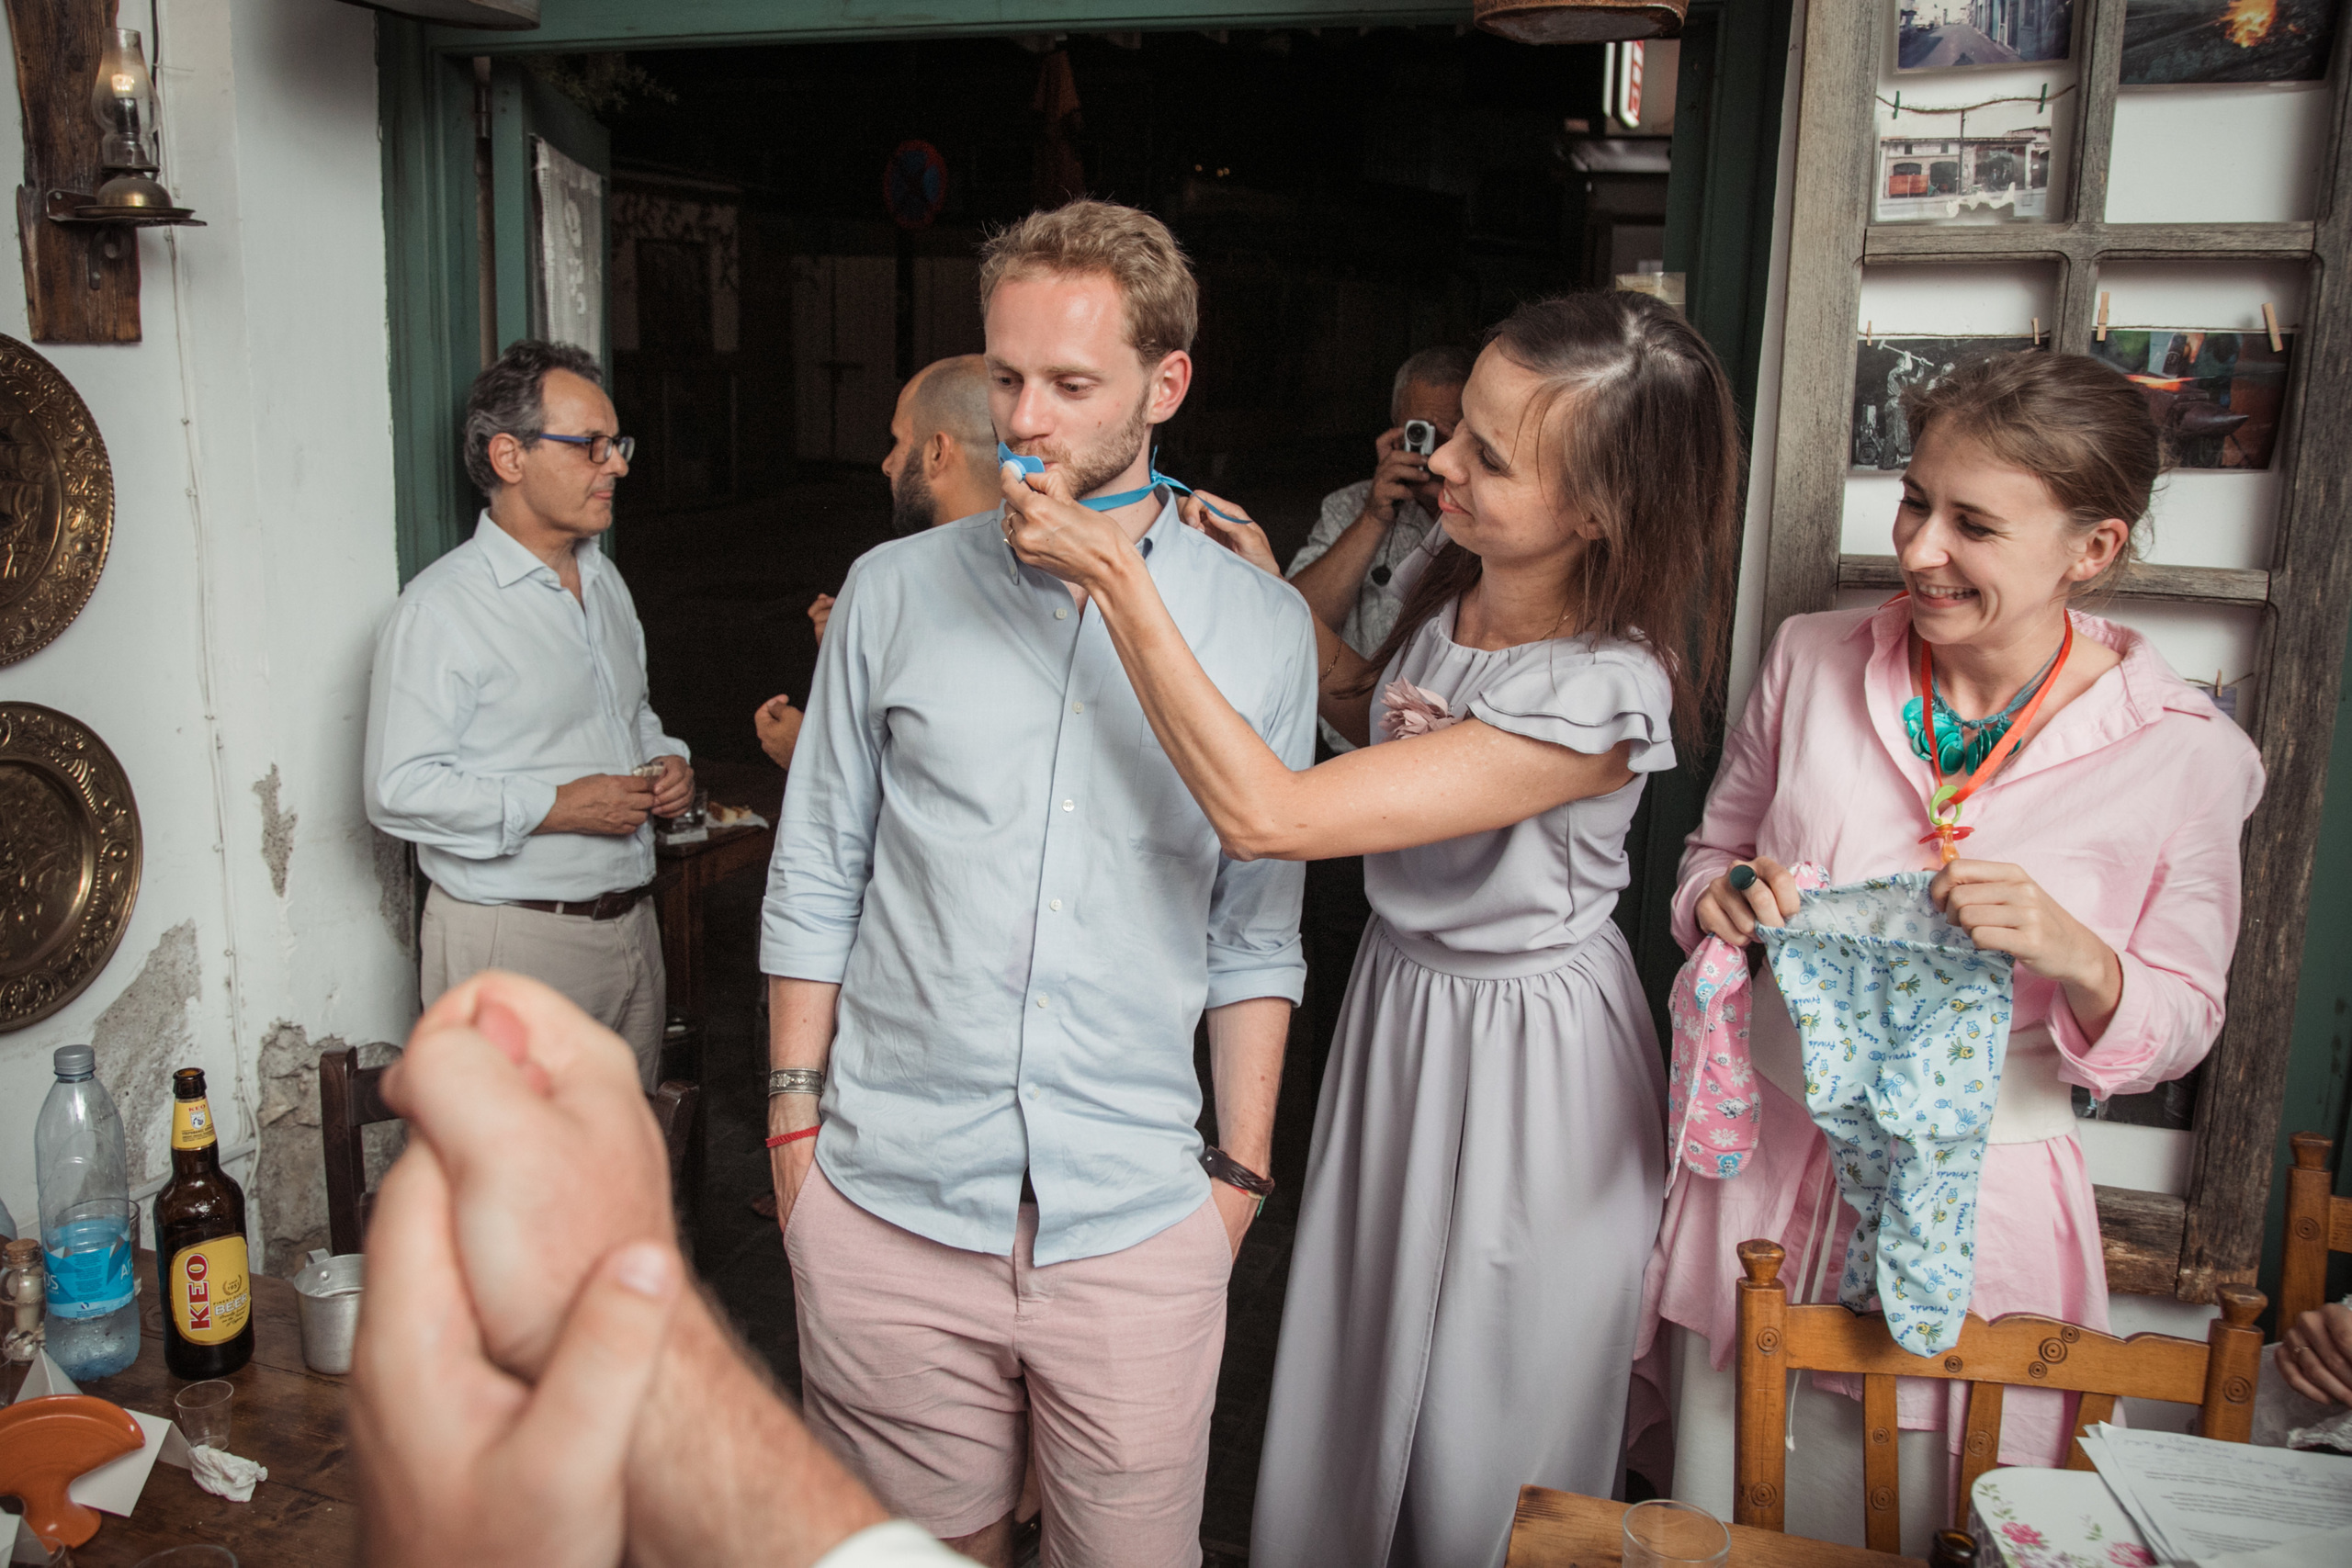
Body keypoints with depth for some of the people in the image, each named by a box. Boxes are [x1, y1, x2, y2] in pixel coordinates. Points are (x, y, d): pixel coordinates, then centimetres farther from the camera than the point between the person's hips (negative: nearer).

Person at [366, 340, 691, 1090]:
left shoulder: (605, 582, 13)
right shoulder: (440, 609, -13)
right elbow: (399, 789, -18)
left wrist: (667, 762, 5)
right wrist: (554, 807, -22)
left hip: (629, 923, 7)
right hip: (512, 942, -7)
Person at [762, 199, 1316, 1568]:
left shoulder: (1263, 625, 0)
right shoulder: (895, 593, 2)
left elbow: (1257, 932, 5)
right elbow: (816, 884, 7)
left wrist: (1240, 1174, 5)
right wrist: (796, 1123, 5)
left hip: (1138, 1219, 0)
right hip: (888, 1202, 1)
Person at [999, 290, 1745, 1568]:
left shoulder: (1603, 694, -31)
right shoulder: (1458, 584, -7)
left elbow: (1264, 814, -36)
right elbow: (1374, 716, 17)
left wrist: (1118, 578, -33)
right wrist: (1273, 591, 1)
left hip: (1524, 1059, -7)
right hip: (1397, 998, 7)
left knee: (1482, 1459, 14)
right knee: (1350, 1386, 21)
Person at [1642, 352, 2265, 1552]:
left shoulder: (2186, 759, -11)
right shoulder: (1813, 661, -5)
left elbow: (2181, 1025, -2)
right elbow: (1714, 849, 9)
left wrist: (2074, 957, -24)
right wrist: (1725, 900, -14)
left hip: (1979, 1212, -2)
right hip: (1774, 1167, 2)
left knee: (1924, 1529, 17)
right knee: (1722, 1522, 19)